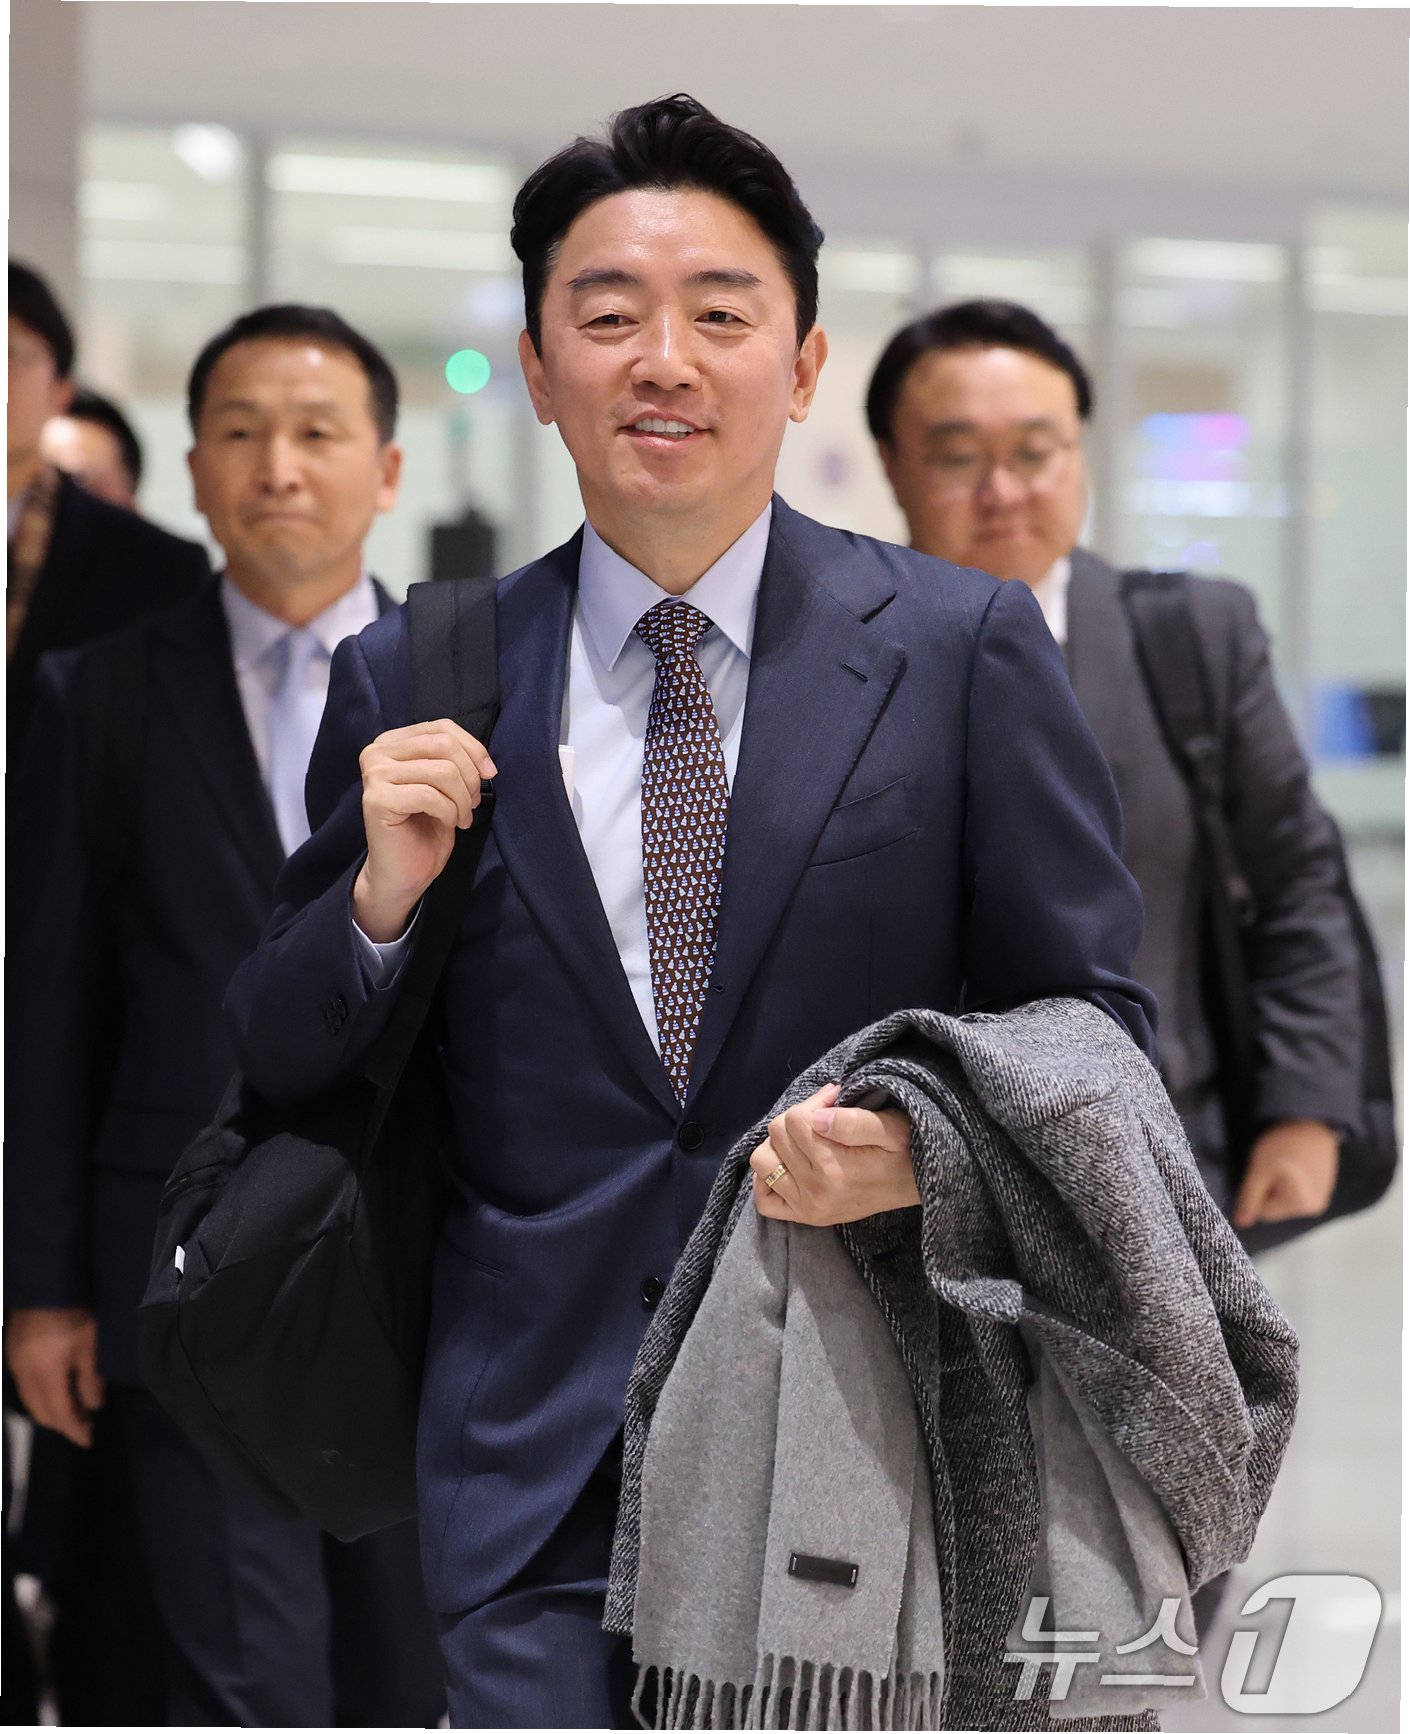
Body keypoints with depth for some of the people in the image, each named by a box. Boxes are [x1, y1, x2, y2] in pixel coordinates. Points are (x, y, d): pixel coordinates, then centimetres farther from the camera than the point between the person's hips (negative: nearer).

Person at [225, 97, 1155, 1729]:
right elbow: (283, 1068, 10)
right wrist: (379, 902, -10)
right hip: (541, 1455, 1)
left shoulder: (963, 647, -2)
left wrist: (935, 1146, -18)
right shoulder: (410, 683, 4)